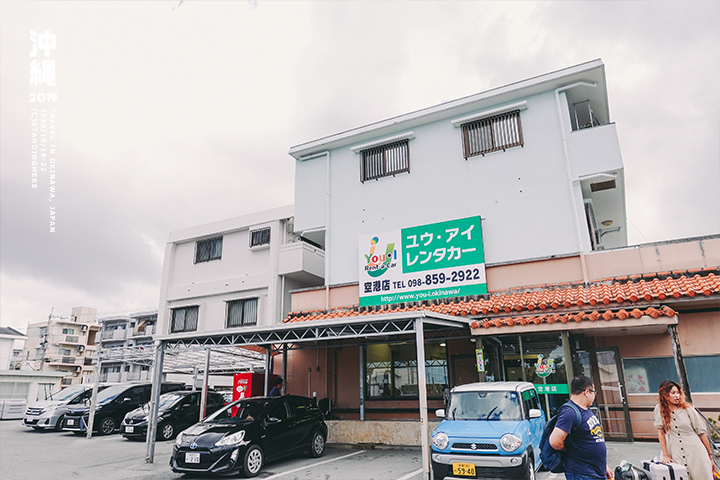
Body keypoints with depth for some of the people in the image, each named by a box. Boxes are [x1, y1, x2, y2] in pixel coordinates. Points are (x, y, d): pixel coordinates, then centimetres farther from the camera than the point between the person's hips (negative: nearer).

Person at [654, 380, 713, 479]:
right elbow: (661, 431, 2)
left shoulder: (687, 409, -2)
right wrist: (665, 455, 0)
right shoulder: (660, 409, -1)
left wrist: (710, 456, 5)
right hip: (677, 456, 0)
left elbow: (702, 432, 3)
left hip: (696, 453, 0)